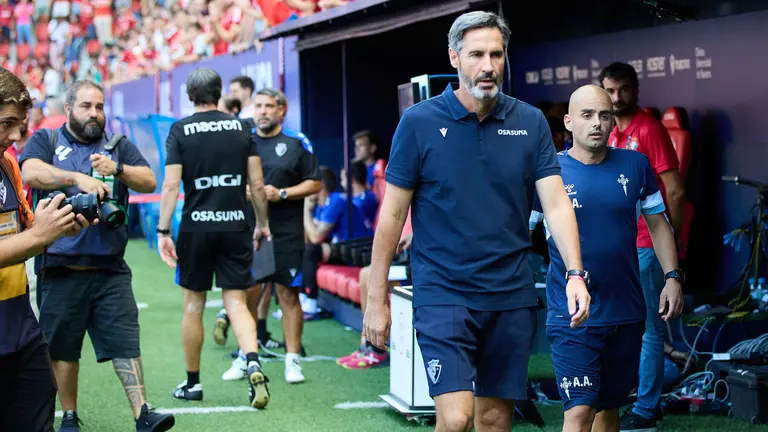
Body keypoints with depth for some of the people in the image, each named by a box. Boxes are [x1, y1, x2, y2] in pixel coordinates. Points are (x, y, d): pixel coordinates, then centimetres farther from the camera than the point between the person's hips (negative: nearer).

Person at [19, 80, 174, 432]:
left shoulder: (119, 146, 16)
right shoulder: (46, 140, 8)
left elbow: (149, 181, 5)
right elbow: (31, 172, -13)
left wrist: (117, 169, -14)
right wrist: (79, 178, -25)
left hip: (110, 268, 2)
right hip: (59, 267, -1)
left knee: (126, 342, -5)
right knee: (62, 347, 6)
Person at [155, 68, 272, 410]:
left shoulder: (180, 131, -3)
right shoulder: (241, 128, 4)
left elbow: (171, 185, -9)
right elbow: (257, 183, 3)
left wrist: (163, 231, -8)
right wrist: (262, 223, 15)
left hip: (196, 227, -2)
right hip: (236, 225, 2)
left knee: (193, 305, 11)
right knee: (236, 302, 4)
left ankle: (192, 383, 20)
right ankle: (253, 363, -22)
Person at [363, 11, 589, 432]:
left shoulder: (530, 123, 2)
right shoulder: (419, 122, -5)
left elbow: (556, 203, -1)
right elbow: (393, 213, -2)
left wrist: (574, 274, -17)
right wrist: (377, 298, -3)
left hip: (511, 298, 3)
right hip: (443, 293, -3)